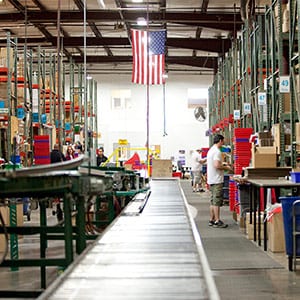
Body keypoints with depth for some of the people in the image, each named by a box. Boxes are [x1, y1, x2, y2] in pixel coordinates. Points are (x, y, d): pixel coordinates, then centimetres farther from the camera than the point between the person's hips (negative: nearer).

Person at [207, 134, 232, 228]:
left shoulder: (211, 150, 16)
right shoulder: (217, 151, -16)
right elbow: (217, 165, -24)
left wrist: (222, 164, 19)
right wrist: (226, 168, -10)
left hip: (211, 180, 10)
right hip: (217, 180, -10)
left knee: (213, 201, 13)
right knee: (217, 201, -7)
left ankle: (211, 220, 16)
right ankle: (217, 221, -6)